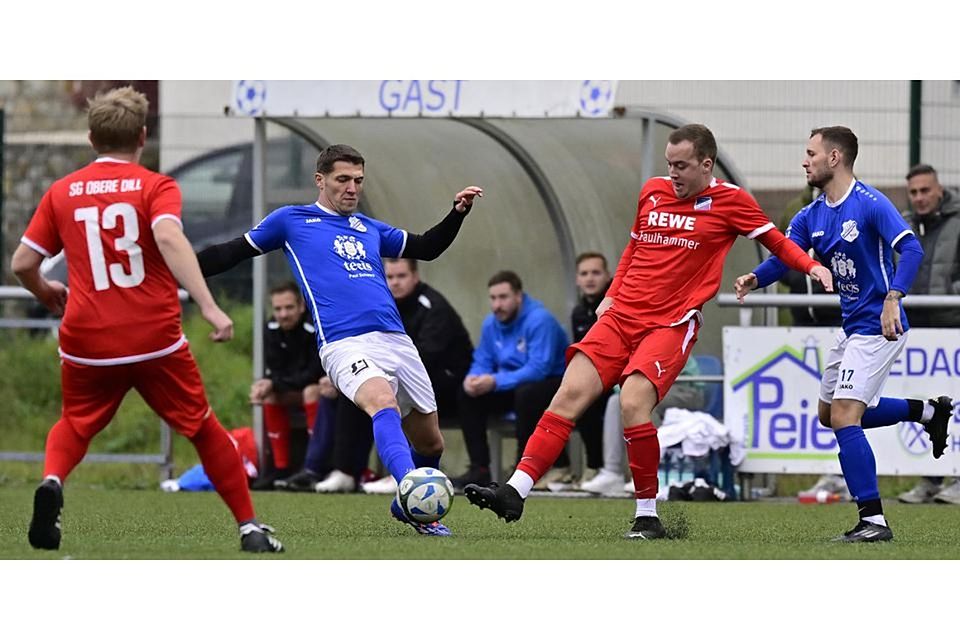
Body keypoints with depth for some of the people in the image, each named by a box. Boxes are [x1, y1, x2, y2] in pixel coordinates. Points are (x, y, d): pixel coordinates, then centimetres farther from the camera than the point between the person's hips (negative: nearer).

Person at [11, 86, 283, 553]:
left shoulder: (61, 192, 8)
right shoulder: (156, 186, -1)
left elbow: (22, 263, 7)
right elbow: (168, 237, -21)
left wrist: (45, 293, 30)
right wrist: (208, 307, -28)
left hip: (87, 340, 2)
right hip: (156, 337, -2)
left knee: (76, 424, 25)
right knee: (204, 428, 16)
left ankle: (52, 482, -6)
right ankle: (249, 527, 14)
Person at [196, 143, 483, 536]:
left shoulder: (369, 229, 24)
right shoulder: (292, 221, 12)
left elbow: (427, 248, 33)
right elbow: (232, 253, 17)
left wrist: (458, 212, 19)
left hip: (396, 341, 6)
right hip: (345, 343, -6)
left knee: (430, 442, 8)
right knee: (383, 403, -36)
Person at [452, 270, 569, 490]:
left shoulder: (539, 320, -22)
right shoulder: (491, 323, 2)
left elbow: (539, 368, -29)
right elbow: (482, 362, 8)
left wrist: (495, 382, -34)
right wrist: (473, 378, -18)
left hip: (551, 380, -7)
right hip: (512, 387, 7)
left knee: (526, 393, -38)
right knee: (468, 395, -10)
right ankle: (479, 469, -10)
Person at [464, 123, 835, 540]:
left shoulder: (730, 200, -1)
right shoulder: (652, 191, 13)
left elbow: (775, 241, 6)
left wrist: (811, 266, -11)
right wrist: (612, 294, 17)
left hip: (672, 324, -5)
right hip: (622, 316, 5)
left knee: (633, 403, -23)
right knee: (570, 394, -9)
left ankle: (648, 516, -10)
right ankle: (514, 493, -11)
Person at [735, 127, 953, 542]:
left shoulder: (870, 204, -18)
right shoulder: (811, 217, 7)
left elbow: (911, 249, -27)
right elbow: (784, 256, -2)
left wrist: (892, 298, -40)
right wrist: (755, 279, -24)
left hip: (877, 327, -10)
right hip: (851, 327, 10)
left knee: (844, 417, -18)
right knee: (830, 413, 22)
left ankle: (873, 521, -15)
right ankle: (928, 411, 33)